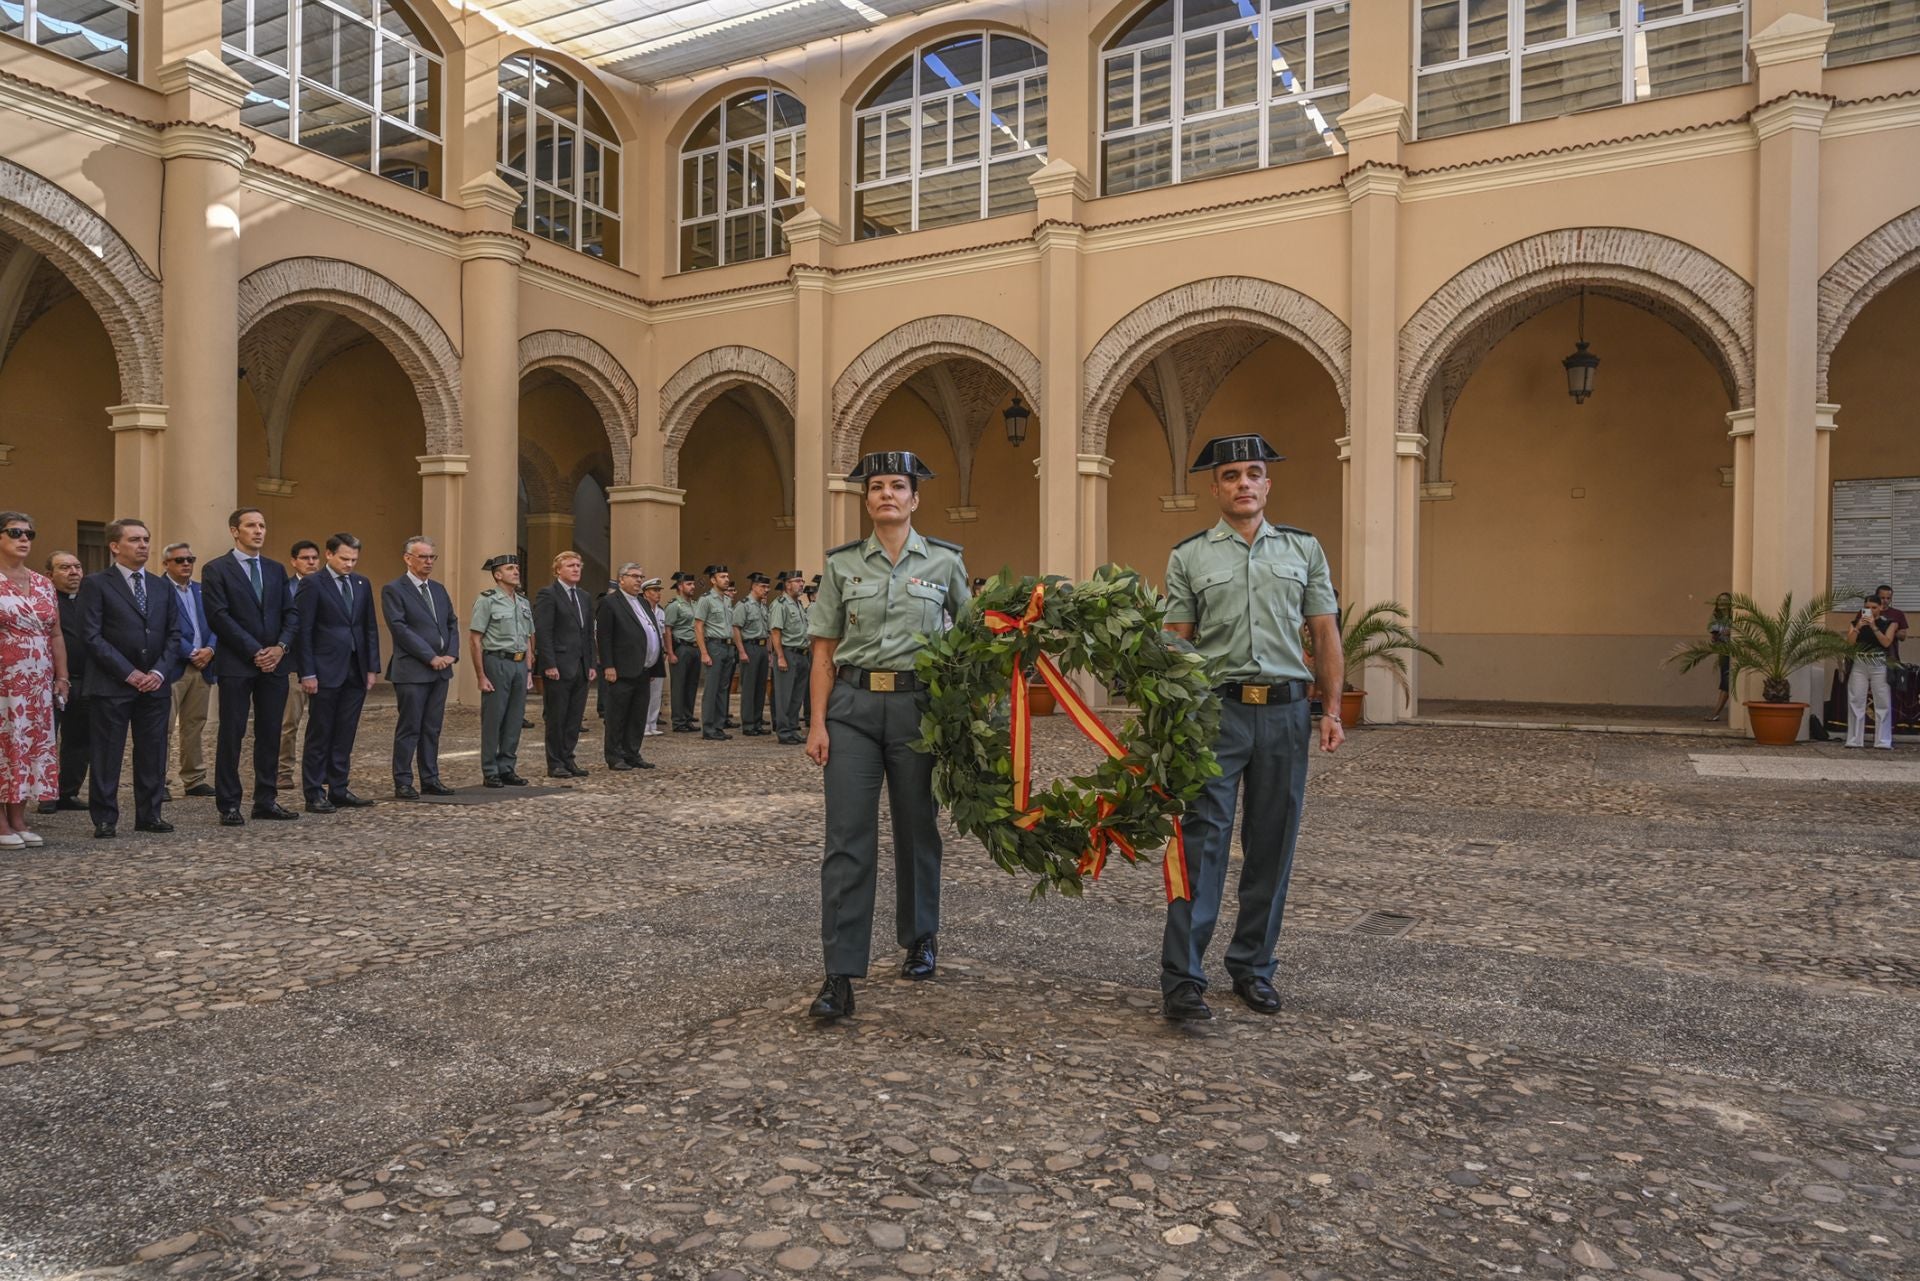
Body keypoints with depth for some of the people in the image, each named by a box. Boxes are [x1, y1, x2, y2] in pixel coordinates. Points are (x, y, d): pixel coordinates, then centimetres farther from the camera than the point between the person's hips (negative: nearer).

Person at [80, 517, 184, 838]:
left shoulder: (162, 588, 14)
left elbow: (173, 634, 12)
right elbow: (91, 636, -8)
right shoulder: (96, 584, -1)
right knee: (106, 754, 1)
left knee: (153, 753, 7)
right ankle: (105, 820, 9)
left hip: (155, 684, 5)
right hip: (111, 685, -4)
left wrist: (160, 671, -4)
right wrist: (129, 673, -13)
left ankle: (149, 814, 15)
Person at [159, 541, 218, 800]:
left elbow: (215, 624, 12)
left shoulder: (201, 590, 16)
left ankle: (194, 780, 17)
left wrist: (210, 649, -6)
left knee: (195, 726, 11)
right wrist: (192, 653, -13)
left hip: (202, 667, 7)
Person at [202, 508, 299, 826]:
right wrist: (255, 651, -14)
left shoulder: (276, 569, 14)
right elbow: (219, 617, -9)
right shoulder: (216, 570, -1)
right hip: (236, 665, -5)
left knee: (270, 734, 7)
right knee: (231, 735, 0)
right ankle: (229, 806, 6)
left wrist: (281, 647, -6)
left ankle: (266, 800, 14)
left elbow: (289, 613, 11)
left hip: (274, 663, 5)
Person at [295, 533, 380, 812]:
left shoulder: (362, 584, 12)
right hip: (325, 671, -5)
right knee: (319, 736, 2)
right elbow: (303, 630, -8)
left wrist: (372, 667, 7)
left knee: (345, 736, 9)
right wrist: (307, 673, -13)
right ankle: (314, 794, 8)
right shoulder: (312, 583, -5)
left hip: (356, 672, 5)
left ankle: (339, 791, 15)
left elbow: (370, 629, 13)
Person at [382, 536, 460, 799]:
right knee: (409, 729, -2)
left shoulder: (439, 589, 16)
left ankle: (430, 780, 16)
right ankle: (403, 784, 5)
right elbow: (400, 629, -14)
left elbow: (452, 624, 16)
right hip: (411, 671, -6)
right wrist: (431, 657, -15)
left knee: (432, 729, 10)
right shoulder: (393, 590, -6)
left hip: (440, 670, 6)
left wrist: (451, 654, -1)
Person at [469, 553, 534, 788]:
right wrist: (481, 676, -12)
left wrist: (529, 670, 12)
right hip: (497, 663, -6)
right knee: (492, 720, 0)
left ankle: (507, 769, 18)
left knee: (514, 721, 8)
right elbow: (475, 640, -9)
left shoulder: (524, 603, 14)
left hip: (520, 664, 6)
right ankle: (490, 773, 8)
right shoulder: (487, 600, -6)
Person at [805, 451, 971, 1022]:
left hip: (917, 704, 0)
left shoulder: (944, 561, 4)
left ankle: (919, 942, 34)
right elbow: (824, 651, 5)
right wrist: (817, 722, -3)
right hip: (853, 705, 0)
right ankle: (839, 977, -3)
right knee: (847, 839, -6)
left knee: (916, 829, 12)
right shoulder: (842, 563, 6)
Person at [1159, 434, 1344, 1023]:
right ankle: (1181, 980, -5)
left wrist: (1333, 709, 2)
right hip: (1217, 708, -2)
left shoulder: (1304, 548, 11)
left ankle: (1253, 968, 21)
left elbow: (1326, 633, 10)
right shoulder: (1188, 556, 6)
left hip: (1286, 709, 3)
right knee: (1203, 840, -8)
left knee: (1272, 846, 8)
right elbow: (1177, 644, 5)